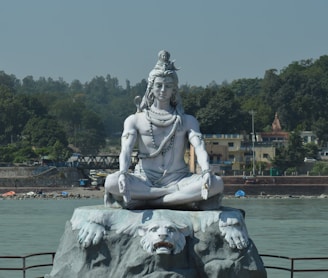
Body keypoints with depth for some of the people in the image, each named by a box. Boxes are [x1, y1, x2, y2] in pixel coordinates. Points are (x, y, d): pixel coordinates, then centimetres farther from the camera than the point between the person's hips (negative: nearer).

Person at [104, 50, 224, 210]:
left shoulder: (187, 121, 12)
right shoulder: (135, 120, 10)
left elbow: (199, 148, -5)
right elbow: (126, 149, -6)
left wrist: (206, 171, -28)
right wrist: (123, 174, -29)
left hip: (178, 179, 1)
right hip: (145, 182, -1)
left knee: (216, 183, -30)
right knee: (111, 182, -34)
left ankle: (145, 201, -28)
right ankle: (182, 197, -27)